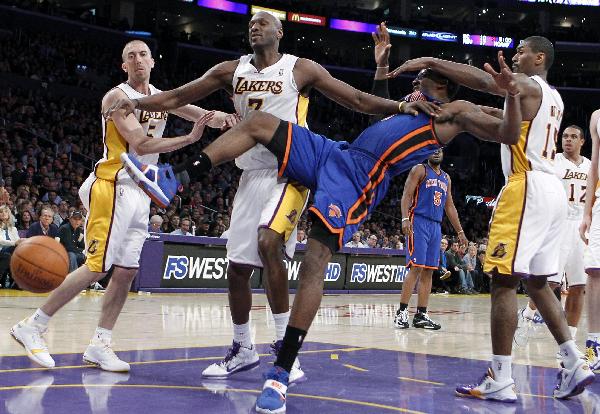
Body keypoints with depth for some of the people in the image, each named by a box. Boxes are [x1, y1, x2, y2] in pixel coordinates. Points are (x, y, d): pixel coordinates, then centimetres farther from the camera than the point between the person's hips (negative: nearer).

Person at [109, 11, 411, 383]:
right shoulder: (232, 71, 9)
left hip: (291, 173, -5)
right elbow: (176, 98, 10)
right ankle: (243, 350, 25)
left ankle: (285, 346, -19)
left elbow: (359, 100, -2)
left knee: (268, 242, -30)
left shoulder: (301, 69, -2)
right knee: (237, 268, 6)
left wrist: (403, 107, -14)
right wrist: (137, 103, -4)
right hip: (252, 175, 6)